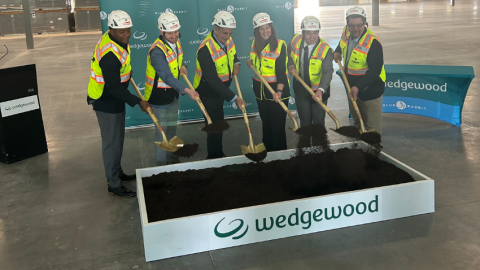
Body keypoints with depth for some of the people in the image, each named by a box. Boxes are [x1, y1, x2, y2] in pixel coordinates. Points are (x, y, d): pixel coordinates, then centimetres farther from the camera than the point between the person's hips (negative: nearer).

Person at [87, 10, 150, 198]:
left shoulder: (116, 38, -2)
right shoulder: (110, 54, -32)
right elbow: (114, 87, -31)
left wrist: (126, 72, 31)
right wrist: (138, 102, -30)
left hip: (115, 99, 10)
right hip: (106, 103, -10)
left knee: (118, 139, 22)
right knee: (112, 143, 0)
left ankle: (117, 173, 39)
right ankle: (114, 185, 12)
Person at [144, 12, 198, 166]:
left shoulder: (176, 42, -2)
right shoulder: (157, 51, -28)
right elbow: (167, 77, -35)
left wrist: (182, 65, -3)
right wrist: (186, 90, -45)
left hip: (172, 94, 8)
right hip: (159, 96, -8)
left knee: (172, 129, 20)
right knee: (161, 131, 2)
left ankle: (172, 159, 37)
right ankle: (161, 165, 16)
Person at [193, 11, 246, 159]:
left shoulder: (226, 39, -7)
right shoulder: (205, 49, -32)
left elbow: (232, 51, 18)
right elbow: (213, 81, -33)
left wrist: (236, 63, -5)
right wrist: (234, 98, -35)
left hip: (220, 89, 8)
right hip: (208, 92, -8)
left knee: (218, 123, 21)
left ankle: (218, 155, 38)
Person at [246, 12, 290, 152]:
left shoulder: (279, 45, -14)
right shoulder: (256, 43, 5)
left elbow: (281, 70, -21)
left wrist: (279, 91, -32)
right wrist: (251, 63, 1)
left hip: (277, 89, -6)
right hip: (260, 90, 6)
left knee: (277, 126, -2)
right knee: (266, 125, 17)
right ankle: (267, 151, 30)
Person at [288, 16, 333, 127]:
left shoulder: (325, 49, -23)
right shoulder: (296, 40, -10)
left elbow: (327, 72, -30)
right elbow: (289, 55, 11)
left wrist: (321, 90, -45)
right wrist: (291, 66, -9)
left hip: (318, 91, -3)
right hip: (301, 90, 4)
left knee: (318, 122, 12)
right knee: (304, 121, 19)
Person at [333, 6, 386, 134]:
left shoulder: (372, 43, -28)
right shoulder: (347, 32, -6)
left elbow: (375, 70, -30)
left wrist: (359, 87, -37)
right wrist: (338, 51, 2)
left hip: (370, 89, -7)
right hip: (352, 86, 8)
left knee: (372, 126, 0)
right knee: (357, 122, 24)